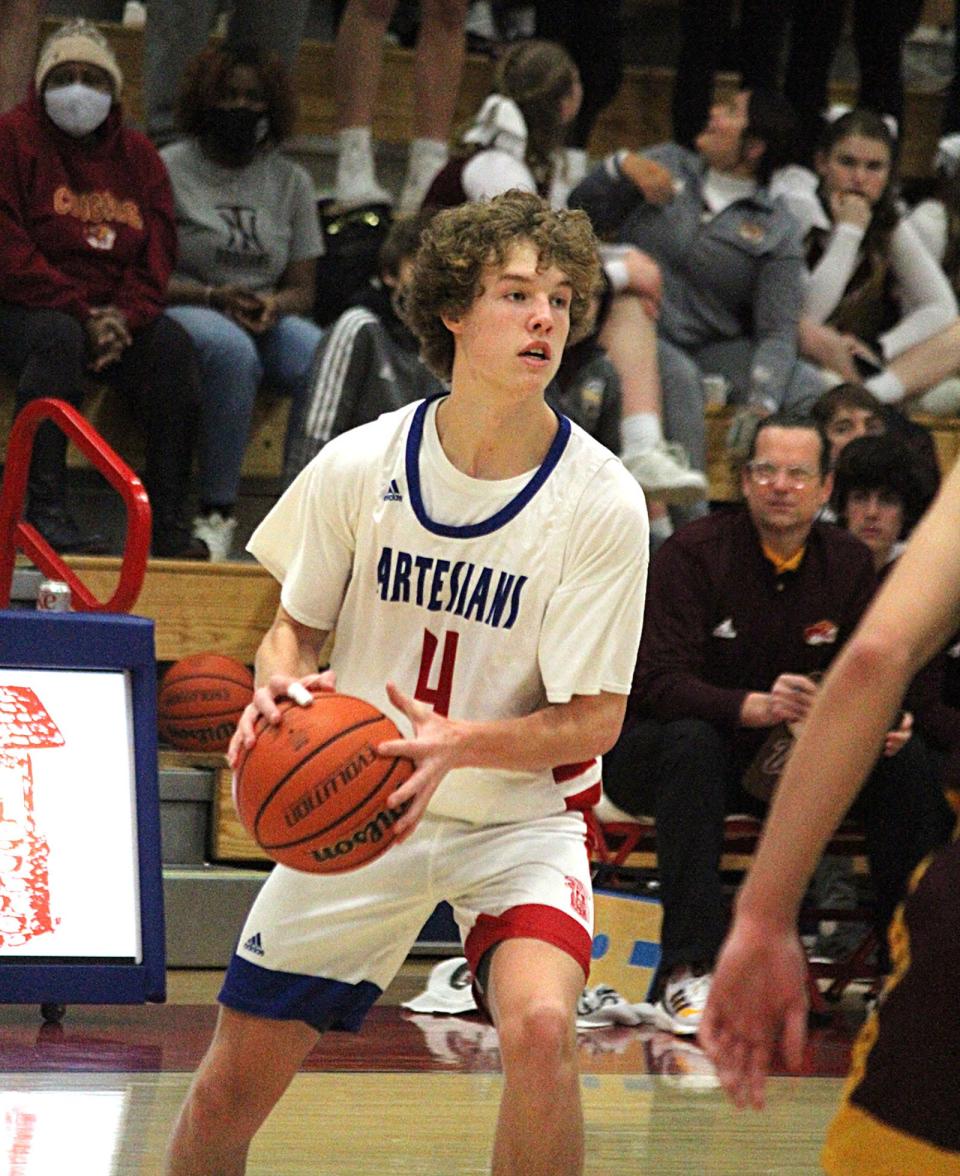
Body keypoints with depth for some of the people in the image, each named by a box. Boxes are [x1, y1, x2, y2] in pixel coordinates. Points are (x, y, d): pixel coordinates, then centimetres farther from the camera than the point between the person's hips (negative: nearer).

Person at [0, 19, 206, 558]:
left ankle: (168, 519, -21)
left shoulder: (137, 154, 14)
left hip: (115, 315, 5)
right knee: (58, 337, -37)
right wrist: (81, 315, -18)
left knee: (174, 344, -23)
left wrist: (123, 316, -12)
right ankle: (45, 509, -38)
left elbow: (158, 251, 8)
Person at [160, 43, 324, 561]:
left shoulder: (291, 181, 15)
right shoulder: (168, 169, 3)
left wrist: (275, 305, -12)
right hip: (183, 309, -4)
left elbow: (303, 288, 12)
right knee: (232, 350, -39)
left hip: (269, 317, 4)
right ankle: (215, 512, -34)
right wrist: (214, 297, -18)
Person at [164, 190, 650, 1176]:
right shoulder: (358, 466, -9)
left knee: (538, 1023, -31)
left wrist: (460, 743, -32)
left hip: (521, 814, -2)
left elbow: (593, 720, -14)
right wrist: (279, 686, -17)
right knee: (230, 1088, 4)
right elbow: (295, 623, 7)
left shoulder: (601, 500, -15)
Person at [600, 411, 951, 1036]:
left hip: (783, 761, 5)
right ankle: (689, 972, -42)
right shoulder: (693, 554, -16)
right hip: (655, 751, -5)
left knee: (905, 755, -14)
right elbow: (656, 684, -26)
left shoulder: (849, 563, 1)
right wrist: (758, 707, -42)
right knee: (691, 743, -39)